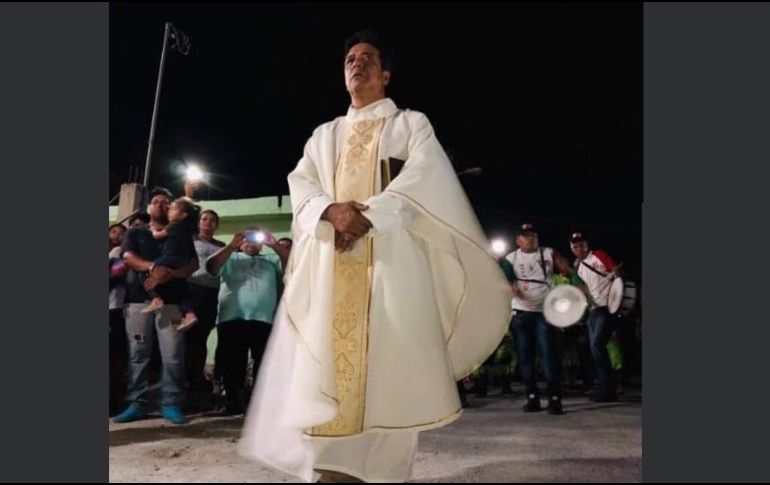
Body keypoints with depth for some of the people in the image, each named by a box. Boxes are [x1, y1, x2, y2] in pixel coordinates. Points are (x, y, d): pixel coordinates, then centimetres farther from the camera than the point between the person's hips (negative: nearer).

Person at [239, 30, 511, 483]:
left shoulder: (411, 123, 14)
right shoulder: (325, 134, 25)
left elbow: (423, 179, -4)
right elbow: (300, 184, 10)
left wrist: (366, 216, -16)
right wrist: (331, 210, -12)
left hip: (389, 252, -3)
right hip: (330, 257, 4)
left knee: (390, 361, -7)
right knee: (329, 356, -3)